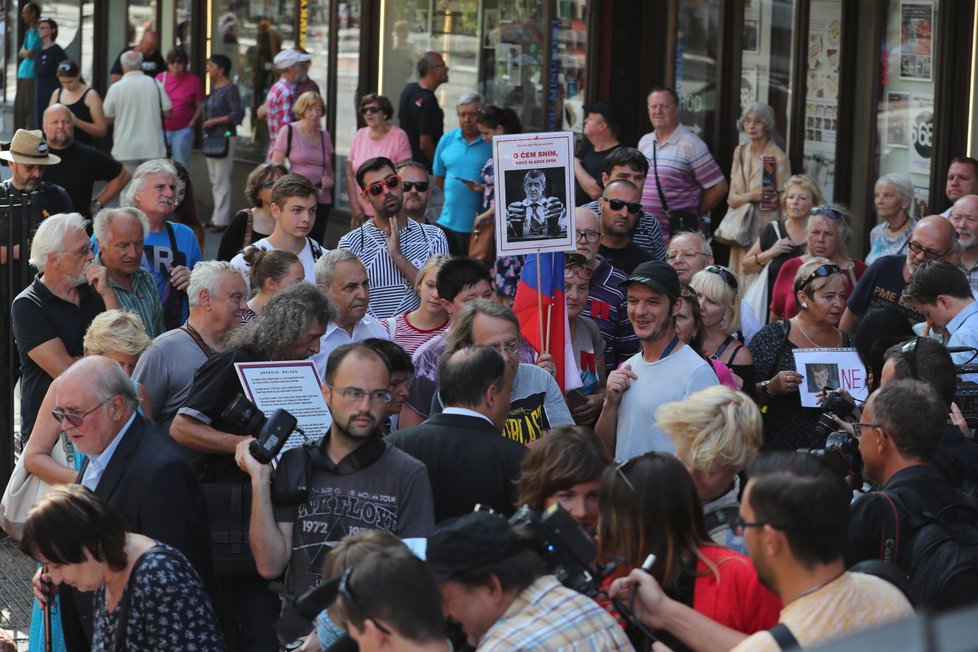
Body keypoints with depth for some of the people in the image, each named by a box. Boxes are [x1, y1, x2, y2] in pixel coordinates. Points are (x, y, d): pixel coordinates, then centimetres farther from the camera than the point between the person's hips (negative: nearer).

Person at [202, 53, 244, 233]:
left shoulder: (230, 89, -13)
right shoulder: (214, 87, 12)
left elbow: (237, 115, -17)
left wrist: (214, 121, -17)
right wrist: (206, 125, 8)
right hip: (211, 137, 9)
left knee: (222, 180, -7)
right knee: (214, 179, 13)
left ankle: (221, 220, -4)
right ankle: (217, 217, 20)